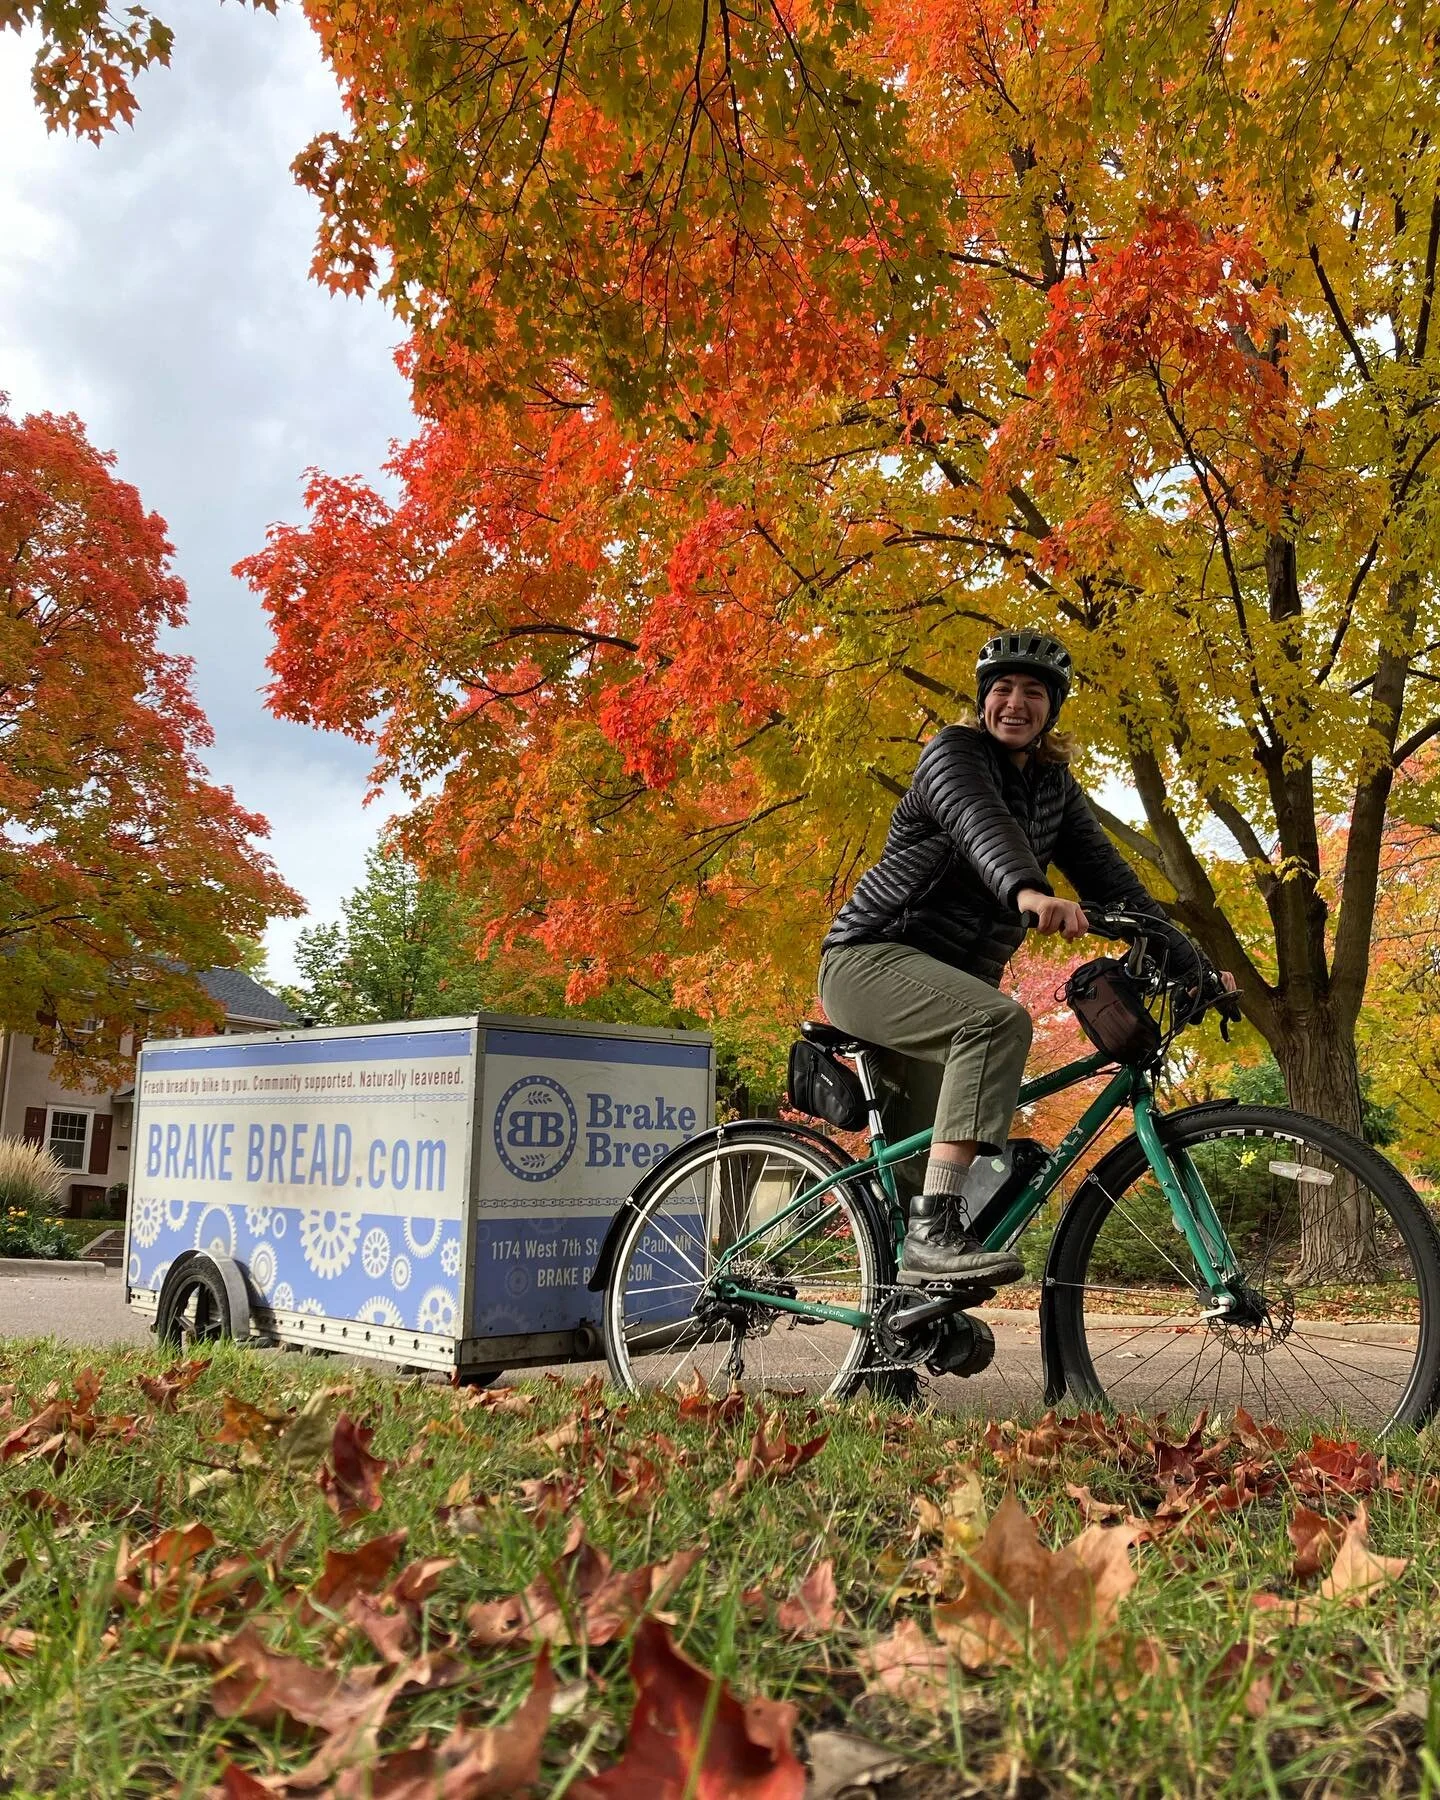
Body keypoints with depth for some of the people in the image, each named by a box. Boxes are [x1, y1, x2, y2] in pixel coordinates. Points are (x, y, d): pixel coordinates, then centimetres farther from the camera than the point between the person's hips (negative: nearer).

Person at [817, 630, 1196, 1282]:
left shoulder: (1055, 783, 12)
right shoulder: (953, 751, -8)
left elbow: (1101, 867, 2)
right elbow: (980, 822, -30)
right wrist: (1029, 890, -51)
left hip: (951, 980, 7)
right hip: (872, 957, -7)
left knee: (922, 1166, 9)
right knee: (1000, 1021, -34)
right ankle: (935, 1231, -38)